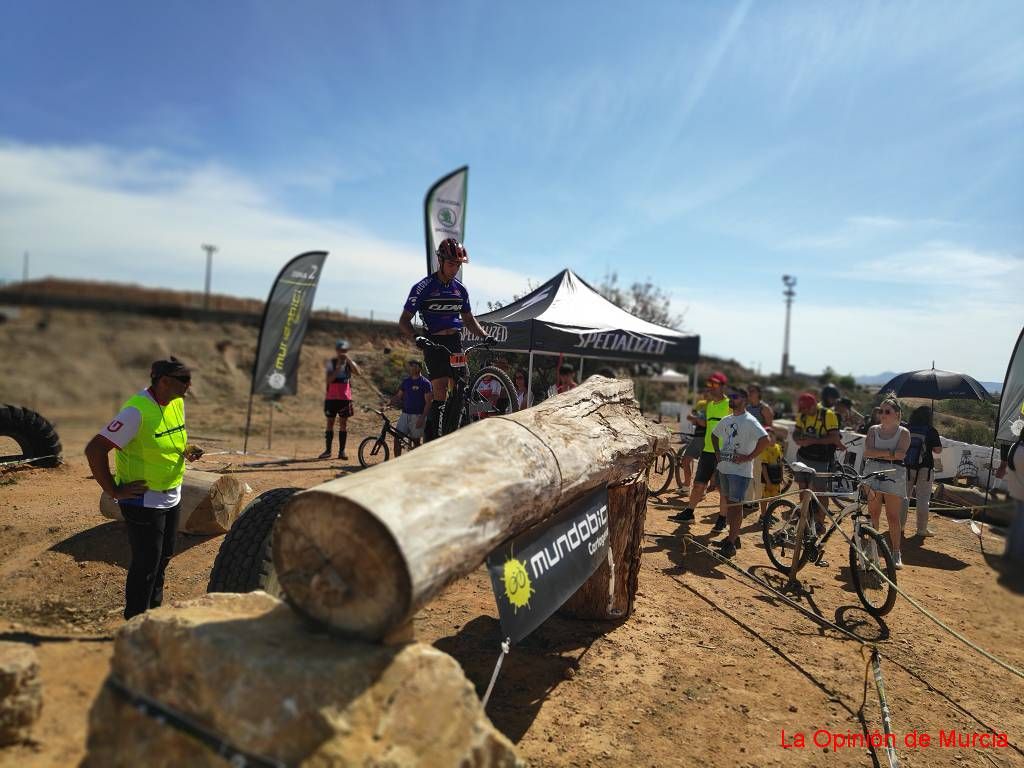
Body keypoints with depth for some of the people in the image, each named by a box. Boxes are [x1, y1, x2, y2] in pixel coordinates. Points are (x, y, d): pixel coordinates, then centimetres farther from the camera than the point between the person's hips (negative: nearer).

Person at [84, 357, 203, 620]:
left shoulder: (177, 403, 1)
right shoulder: (137, 411, -25)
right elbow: (94, 449, -25)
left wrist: (186, 450, -2)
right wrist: (114, 491, -20)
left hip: (172, 497, 8)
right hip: (143, 502, -8)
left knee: (163, 559, 20)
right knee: (146, 566, 3)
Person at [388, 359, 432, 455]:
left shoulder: (425, 383, -7)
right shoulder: (406, 381, 10)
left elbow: (428, 403, -9)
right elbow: (399, 396, 14)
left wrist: (422, 418, -15)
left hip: (417, 416, -5)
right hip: (405, 414, 5)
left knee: (416, 440, 3)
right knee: (397, 438, -1)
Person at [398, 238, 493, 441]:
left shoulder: (460, 289, 12)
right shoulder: (423, 288, -5)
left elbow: (468, 319, 23)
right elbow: (404, 321, -6)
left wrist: (485, 336, 7)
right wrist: (417, 337, -25)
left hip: (456, 342, 5)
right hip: (435, 344, -5)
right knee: (440, 395, -13)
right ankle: (429, 438, -4)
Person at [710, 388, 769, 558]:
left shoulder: (750, 421, -13)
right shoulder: (726, 420, 12)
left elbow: (765, 440, -24)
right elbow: (714, 434, 29)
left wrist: (748, 457, -20)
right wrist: (717, 452, 15)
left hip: (740, 470, -8)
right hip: (724, 467, 8)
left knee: (736, 505, -7)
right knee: (727, 502, 15)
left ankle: (731, 543, -4)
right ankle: (733, 536, 27)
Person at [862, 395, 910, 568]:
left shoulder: (903, 432, 3)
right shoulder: (873, 430, 10)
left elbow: (900, 454, -12)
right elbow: (867, 451, -5)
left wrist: (877, 453, -9)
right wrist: (889, 453, -13)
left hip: (893, 476, -2)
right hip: (872, 473, 2)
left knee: (893, 517, -1)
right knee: (873, 513, 5)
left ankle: (896, 553, 10)